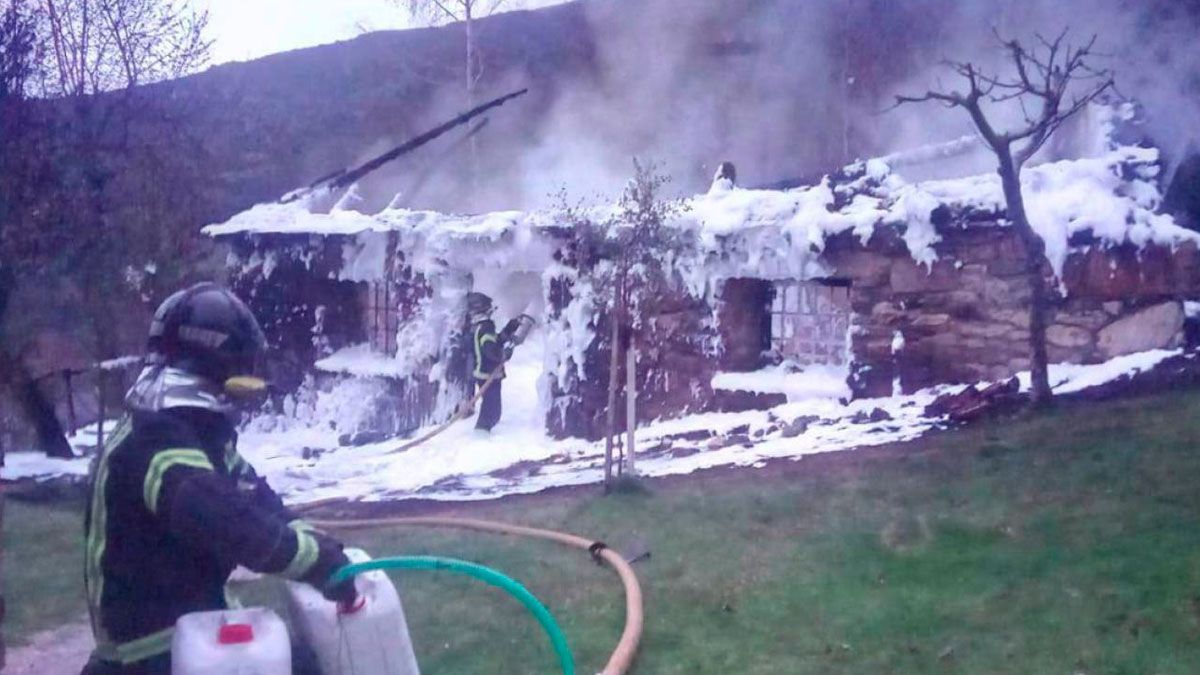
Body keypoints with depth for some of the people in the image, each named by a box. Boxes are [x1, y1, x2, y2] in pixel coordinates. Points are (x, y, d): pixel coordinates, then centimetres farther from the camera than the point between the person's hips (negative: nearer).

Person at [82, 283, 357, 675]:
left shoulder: (197, 429, 8)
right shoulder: (155, 444, -25)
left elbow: (252, 496, 7)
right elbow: (223, 520, -40)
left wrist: (318, 545, -8)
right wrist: (317, 559, -40)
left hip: (193, 612, 10)